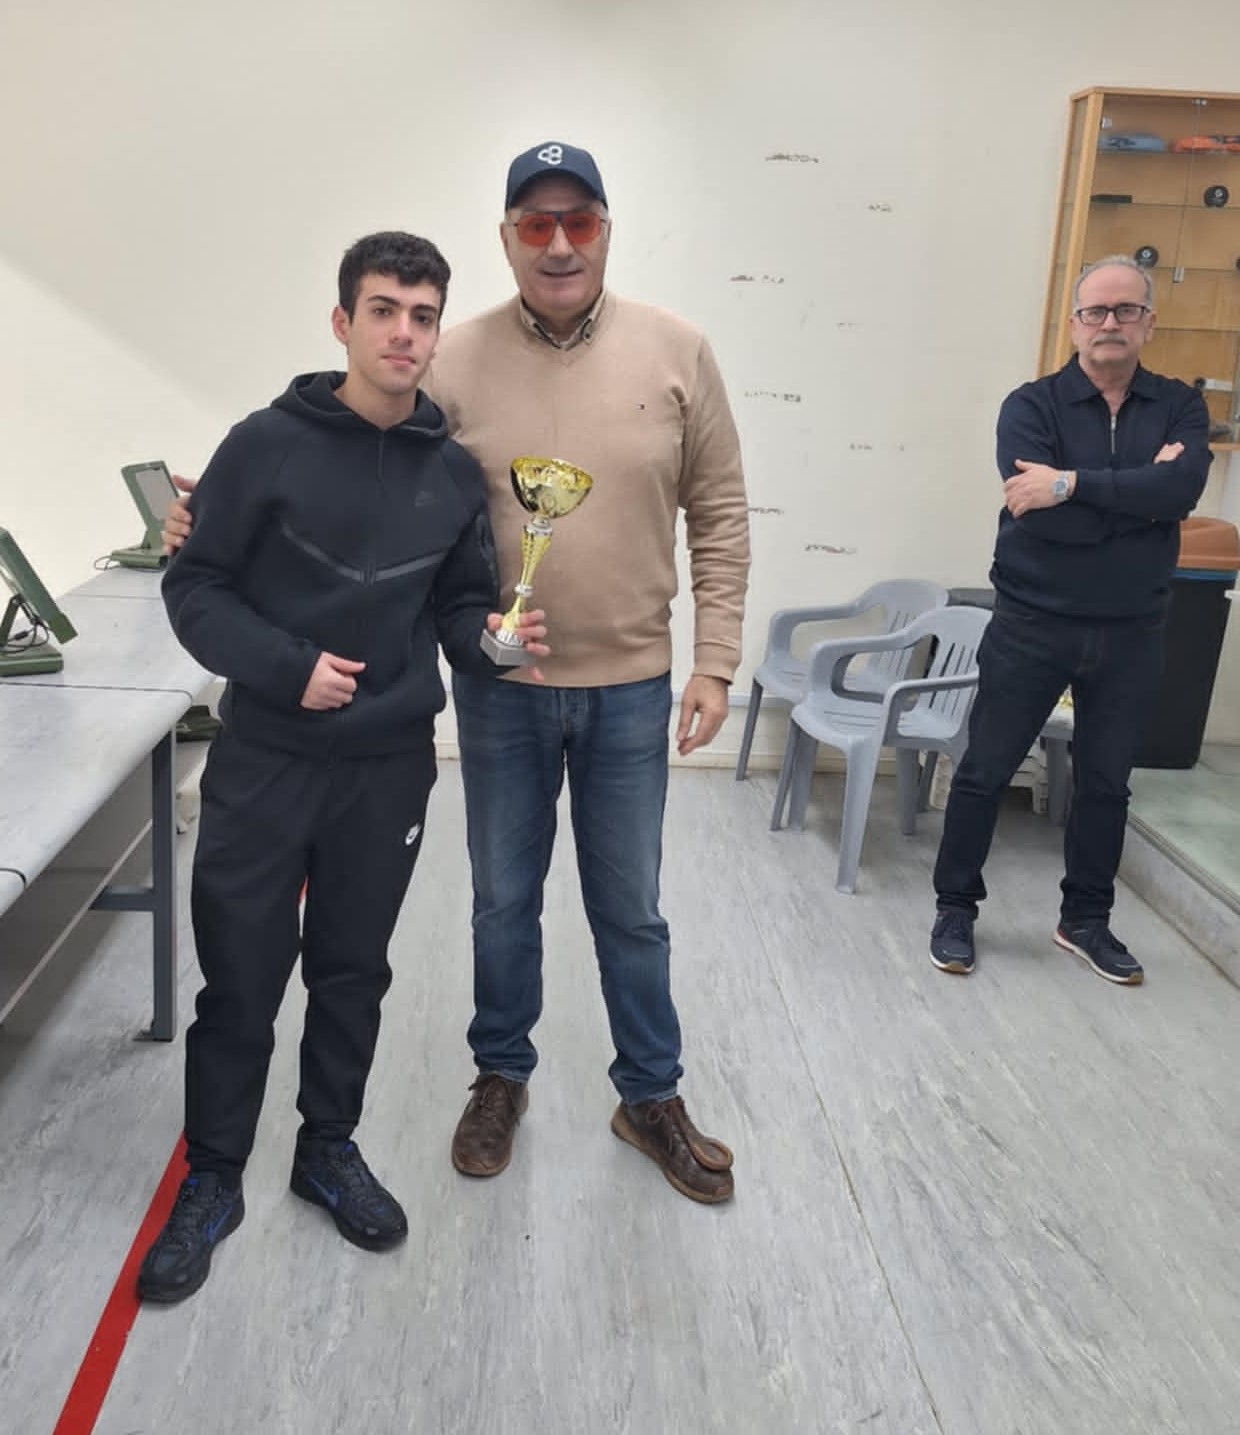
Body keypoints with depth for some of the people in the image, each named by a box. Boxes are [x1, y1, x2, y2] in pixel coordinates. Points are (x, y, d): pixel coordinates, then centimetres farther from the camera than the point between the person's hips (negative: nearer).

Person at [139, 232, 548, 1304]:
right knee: (242, 978, 7)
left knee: (353, 970, 16)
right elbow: (196, 587, -5)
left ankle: (329, 1148, 36)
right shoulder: (268, 445, -7)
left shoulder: (456, 472, 3)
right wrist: (286, 666, -18)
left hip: (390, 767, 3)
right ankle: (212, 1179, 27)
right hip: (265, 760, -2)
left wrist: (490, 636, -12)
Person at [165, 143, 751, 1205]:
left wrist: (715, 666, -3)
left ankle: (652, 1097, 36)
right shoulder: (457, 362, -7)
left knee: (630, 910, 15)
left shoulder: (675, 351, -5)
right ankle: (502, 1076, 41)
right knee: (504, 900, 17)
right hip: (500, 690, 0)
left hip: (631, 690, 0)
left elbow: (720, 517, -1)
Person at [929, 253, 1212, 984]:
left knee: (1107, 783, 13)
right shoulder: (1032, 405, -6)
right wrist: (1141, 491, -14)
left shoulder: (1180, 407, 2)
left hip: (1131, 633, 3)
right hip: (1033, 624, -2)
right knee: (985, 772, 4)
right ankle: (956, 909, 21)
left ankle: (1087, 920, 30)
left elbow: (1183, 489, -20)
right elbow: (1047, 518, -20)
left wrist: (1074, 483, -24)